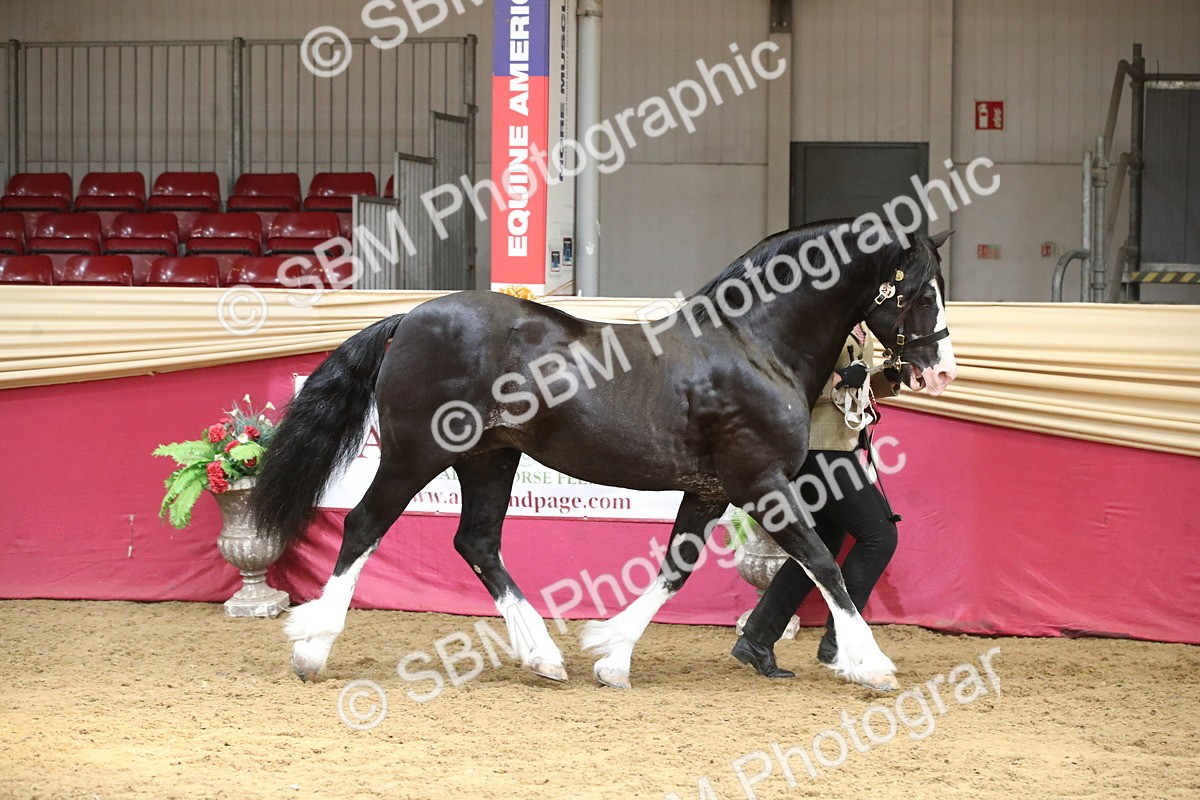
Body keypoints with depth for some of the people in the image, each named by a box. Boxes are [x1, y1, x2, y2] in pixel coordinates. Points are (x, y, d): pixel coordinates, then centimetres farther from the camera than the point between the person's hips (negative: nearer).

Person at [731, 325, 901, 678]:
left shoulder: (856, 327, 15)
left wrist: (890, 378, 4)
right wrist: (840, 380, -25)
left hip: (840, 447, 10)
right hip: (817, 447, -10)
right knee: (878, 535, -10)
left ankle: (755, 641, 16)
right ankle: (837, 642, -5)